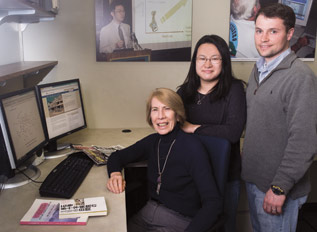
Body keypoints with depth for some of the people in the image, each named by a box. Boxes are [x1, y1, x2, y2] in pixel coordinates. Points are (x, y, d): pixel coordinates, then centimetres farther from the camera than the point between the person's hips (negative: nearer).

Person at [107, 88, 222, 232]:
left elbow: (213, 203, -21)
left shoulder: (192, 147, -16)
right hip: (148, 212, 6)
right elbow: (117, 156, 16)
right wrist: (115, 174, -7)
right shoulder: (153, 141, 2)